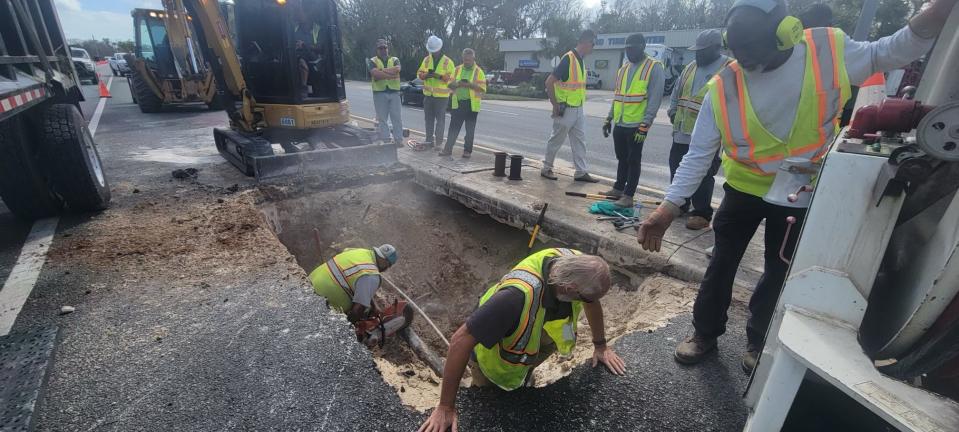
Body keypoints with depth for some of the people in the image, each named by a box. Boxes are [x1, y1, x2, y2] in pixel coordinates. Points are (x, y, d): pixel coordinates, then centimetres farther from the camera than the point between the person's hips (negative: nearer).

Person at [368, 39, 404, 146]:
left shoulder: (395, 60, 14)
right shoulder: (373, 61, 8)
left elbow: (397, 69, -10)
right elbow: (375, 74, -12)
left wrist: (382, 70, -12)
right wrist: (390, 74, -13)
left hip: (394, 91, 1)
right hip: (379, 92, -1)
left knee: (397, 117, 0)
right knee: (382, 118, 2)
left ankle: (398, 139, 5)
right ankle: (384, 140, 8)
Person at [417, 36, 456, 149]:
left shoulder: (447, 62, -4)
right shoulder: (426, 59, 9)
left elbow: (451, 78, -11)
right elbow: (420, 73, 7)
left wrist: (439, 76, -25)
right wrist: (426, 75, -15)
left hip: (442, 96, -4)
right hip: (428, 95, 4)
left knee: (440, 119, -1)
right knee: (429, 119, 9)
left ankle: (439, 142, 5)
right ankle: (429, 141, 18)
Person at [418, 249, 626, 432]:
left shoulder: (576, 264, -28)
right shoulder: (519, 294, -49)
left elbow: (591, 301, -4)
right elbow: (461, 340, -44)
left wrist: (601, 345, 3)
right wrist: (445, 407, -37)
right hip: (494, 357, -3)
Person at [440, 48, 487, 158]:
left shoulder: (478, 71, 0)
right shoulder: (457, 69, 11)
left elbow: (482, 88, -7)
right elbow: (450, 84, 11)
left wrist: (470, 85, -20)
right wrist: (457, 84, -12)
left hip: (472, 104, -2)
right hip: (458, 103, 3)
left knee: (470, 129, 5)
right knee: (453, 127, 1)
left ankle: (467, 151, 14)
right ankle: (448, 149, 6)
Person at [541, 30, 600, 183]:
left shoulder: (580, 60, 12)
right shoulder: (568, 59, -15)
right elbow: (549, 82, -19)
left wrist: (580, 107, 17)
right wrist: (555, 105, -17)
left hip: (578, 109, 9)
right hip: (565, 110, -9)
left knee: (580, 141, 8)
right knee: (556, 141, 4)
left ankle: (581, 172, 14)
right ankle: (546, 169, 18)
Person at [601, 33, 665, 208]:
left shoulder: (654, 67, -6)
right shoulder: (624, 68, 15)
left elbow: (655, 99, -13)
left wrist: (644, 125, -19)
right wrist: (609, 119, 16)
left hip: (637, 125, -6)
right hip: (619, 123, 6)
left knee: (633, 161, 1)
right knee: (622, 158, 16)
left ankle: (628, 196, 6)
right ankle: (618, 188, 27)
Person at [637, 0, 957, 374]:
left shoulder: (828, 50, -15)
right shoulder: (723, 86, -20)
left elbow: (886, 54, 6)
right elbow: (699, 154, -19)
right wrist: (669, 207, -25)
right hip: (745, 188, -1)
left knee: (780, 270, 14)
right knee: (722, 263, 7)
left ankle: (758, 341, 34)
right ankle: (705, 332, 27)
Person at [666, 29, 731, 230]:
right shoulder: (691, 67, 15)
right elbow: (677, 91, 23)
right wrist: (673, 112, 14)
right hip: (681, 132, 7)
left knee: (703, 176, -1)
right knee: (677, 170, 15)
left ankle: (702, 214, 11)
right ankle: (679, 203, 31)